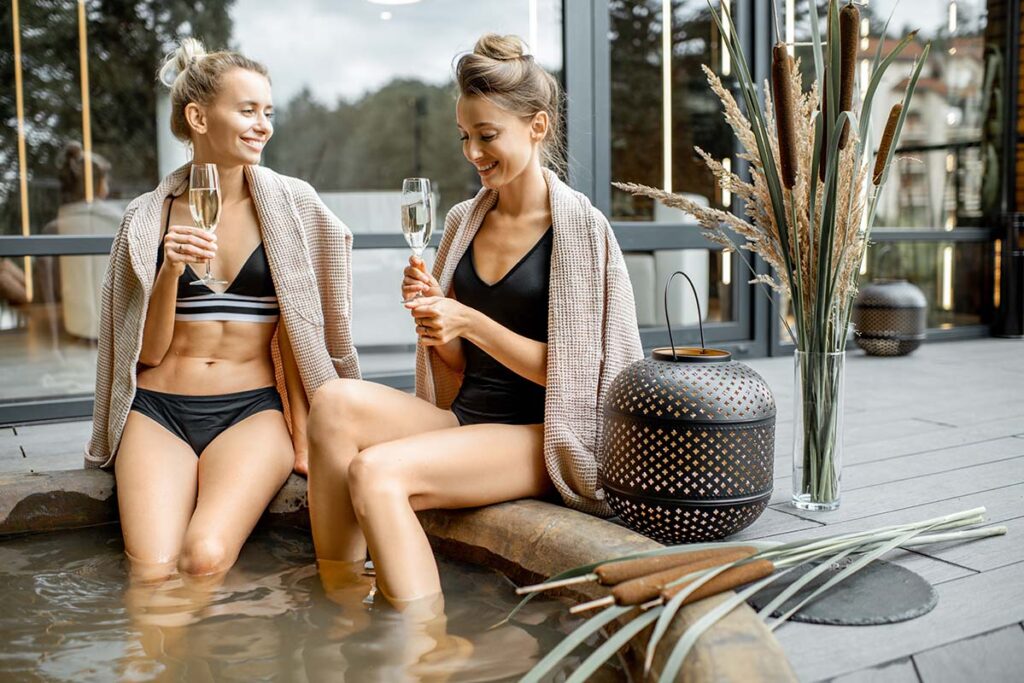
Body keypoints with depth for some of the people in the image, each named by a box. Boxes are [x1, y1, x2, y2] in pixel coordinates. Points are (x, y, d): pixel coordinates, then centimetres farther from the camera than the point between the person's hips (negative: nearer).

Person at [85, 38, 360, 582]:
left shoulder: (291, 205, 3)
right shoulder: (148, 217, 8)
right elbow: (147, 352, 6)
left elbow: (296, 331, 4)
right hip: (158, 409, 2)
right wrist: (169, 272, -10)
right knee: (152, 572, -21)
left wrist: (302, 433, -3)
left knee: (205, 558, -26)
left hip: (252, 408, -1)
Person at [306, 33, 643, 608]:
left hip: (534, 435, -6)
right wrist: (431, 309, -3)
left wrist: (469, 322, -15)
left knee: (376, 471, -28)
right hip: (462, 418, 6)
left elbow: (568, 370, -7)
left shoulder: (580, 228, -5)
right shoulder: (464, 221, 13)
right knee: (336, 401, -22)